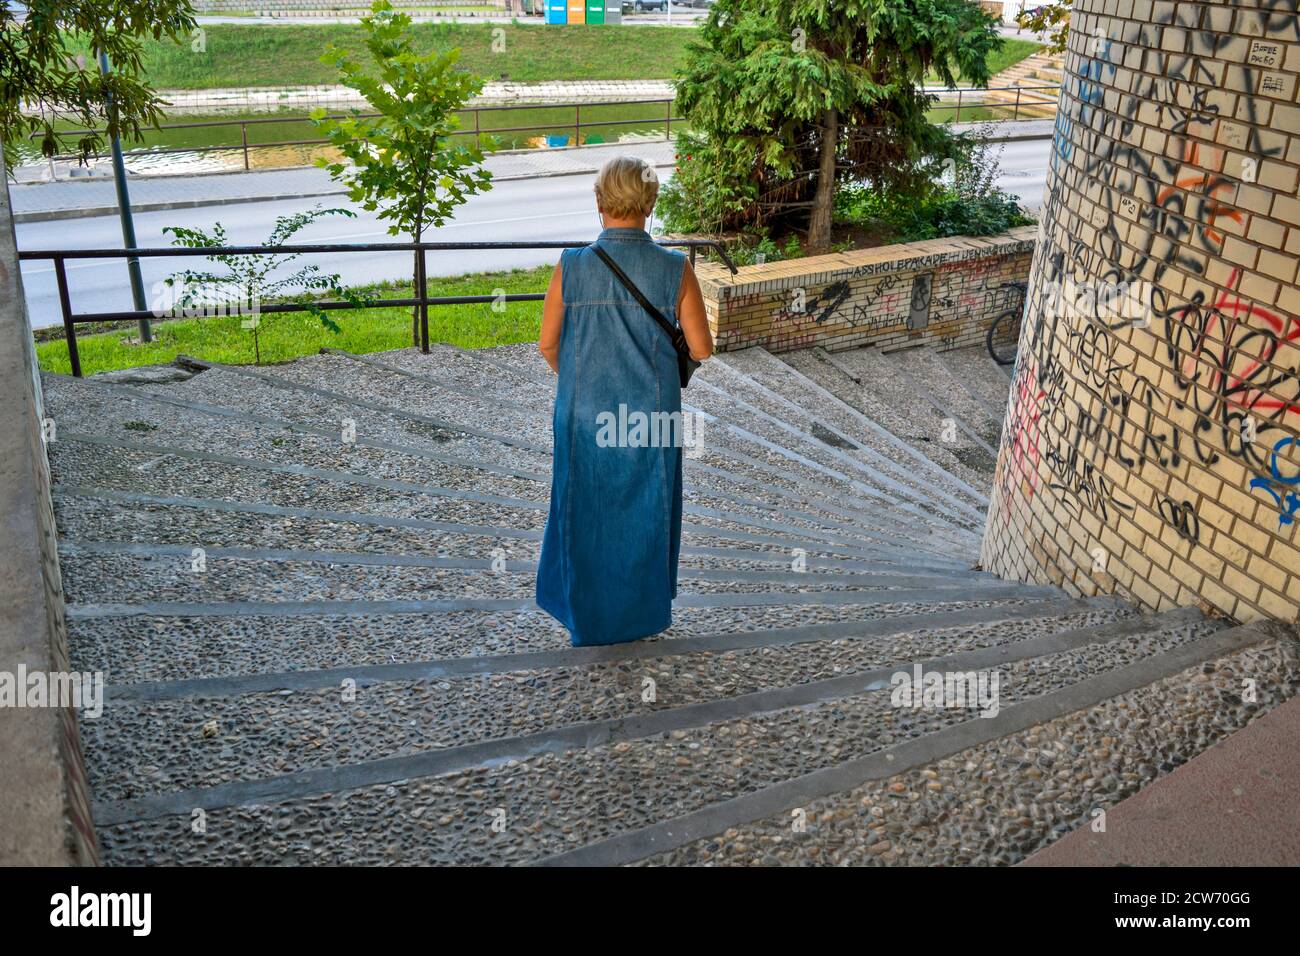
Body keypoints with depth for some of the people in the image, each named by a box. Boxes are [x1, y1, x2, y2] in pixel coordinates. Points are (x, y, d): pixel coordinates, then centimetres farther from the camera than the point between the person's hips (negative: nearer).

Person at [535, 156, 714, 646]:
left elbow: (547, 343, -3)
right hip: (651, 417, 0)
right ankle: (644, 614, 34)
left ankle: (586, 619, 33)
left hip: (585, 415, 0)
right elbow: (702, 351, -6)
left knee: (587, 515, 18)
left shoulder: (571, 266, -12)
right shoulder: (675, 269, -11)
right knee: (645, 514, 19)